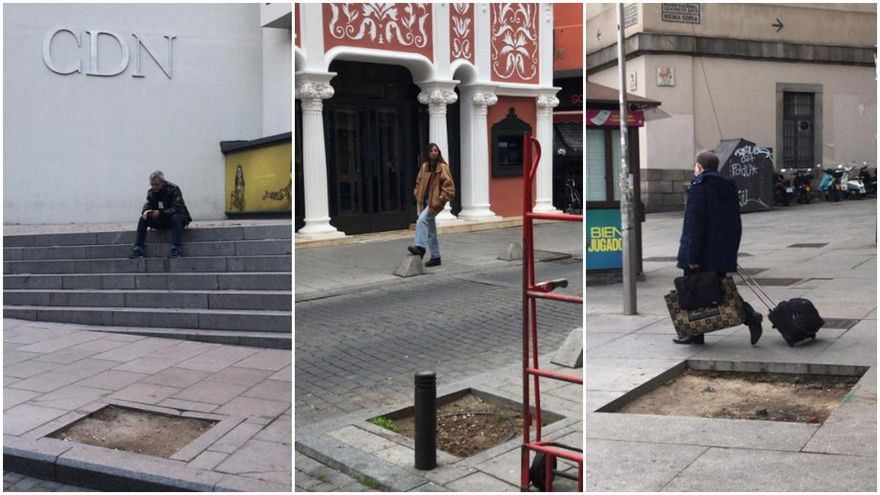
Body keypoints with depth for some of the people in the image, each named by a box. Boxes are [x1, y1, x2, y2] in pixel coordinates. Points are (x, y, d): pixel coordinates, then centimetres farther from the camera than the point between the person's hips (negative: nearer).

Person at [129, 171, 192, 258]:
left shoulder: (174, 189, -18)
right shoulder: (151, 191, 1)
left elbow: (177, 208, -26)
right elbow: (148, 205, 0)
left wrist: (160, 213, -37)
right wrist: (145, 211, -26)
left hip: (176, 218, -5)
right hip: (160, 221, 5)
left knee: (176, 217, -38)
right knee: (143, 219, -14)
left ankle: (176, 248, -37)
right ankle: (138, 249, -17)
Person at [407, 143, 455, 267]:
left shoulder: (442, 167, -7)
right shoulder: (424, 166, 11)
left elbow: (449, 185, -10)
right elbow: (419, 182, 23)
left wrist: (441, 199, -16)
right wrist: (417, 193, 8)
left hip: (435, 202, -7)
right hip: (424, 201, 7)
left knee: (422, 220, -28)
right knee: (430, 231, 10)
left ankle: (419, 246, -29)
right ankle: (435, 257, 17)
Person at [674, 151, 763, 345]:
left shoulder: (699, 186, -12)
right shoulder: (728, 187, 14)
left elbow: (695, 223, -19)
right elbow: (736, 225, 17)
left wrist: (692, 256, -19)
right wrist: (731, 252, 20)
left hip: (701, 255, -8)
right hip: (722, 254, 8)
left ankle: (694, 333, 9)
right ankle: (750, 316, -2)